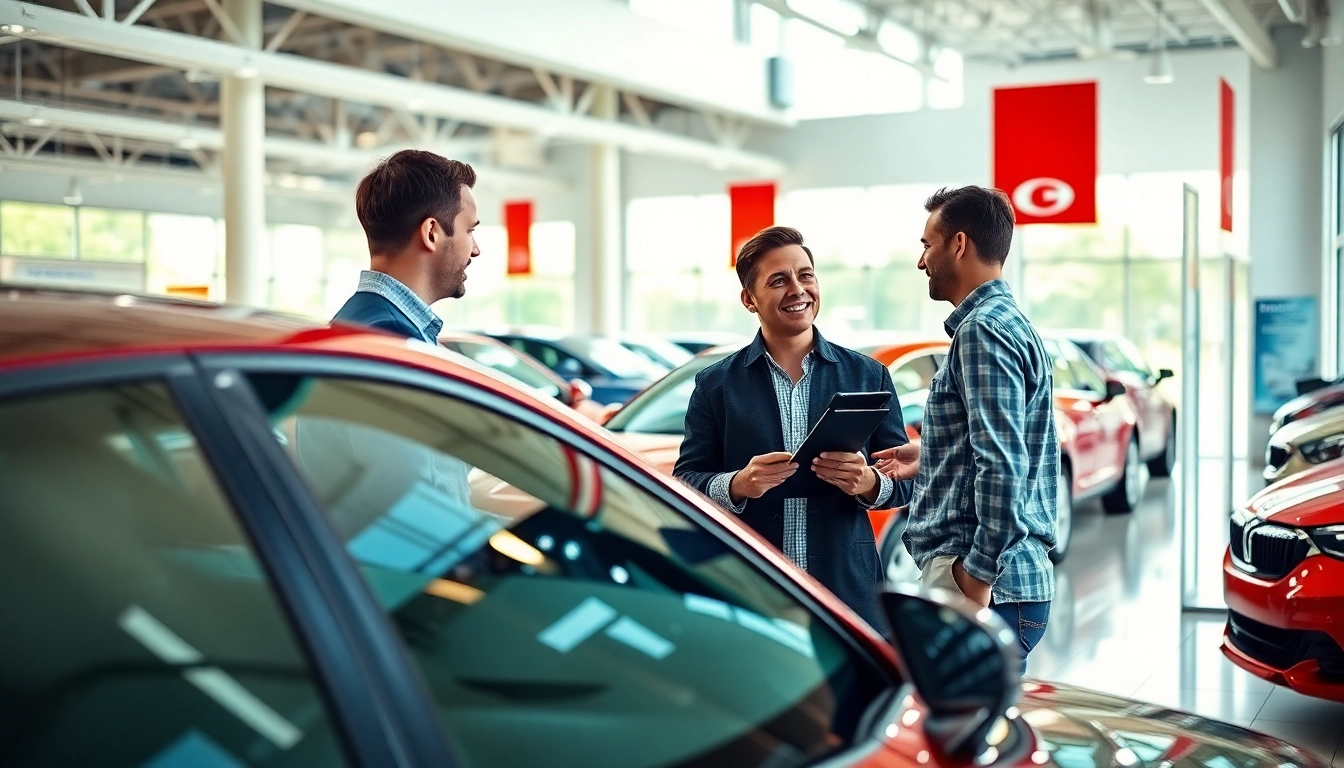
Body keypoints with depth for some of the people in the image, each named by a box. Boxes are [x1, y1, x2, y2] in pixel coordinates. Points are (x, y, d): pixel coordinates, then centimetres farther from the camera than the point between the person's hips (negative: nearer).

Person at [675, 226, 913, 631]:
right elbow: (685, 482, 3)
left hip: (848, 591, 1)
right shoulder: (716, 384, 6)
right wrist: (736, 485, -17)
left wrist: (868, 483, -13)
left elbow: (906, 478, 9)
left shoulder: (868, 375, 9)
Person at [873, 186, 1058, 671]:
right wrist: (928, 460, 20)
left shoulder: (984, 328, -14)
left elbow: (1003, 466, -22)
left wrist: (979, 576, -20)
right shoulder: (1010, 321, 19)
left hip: (980, 585, -11)